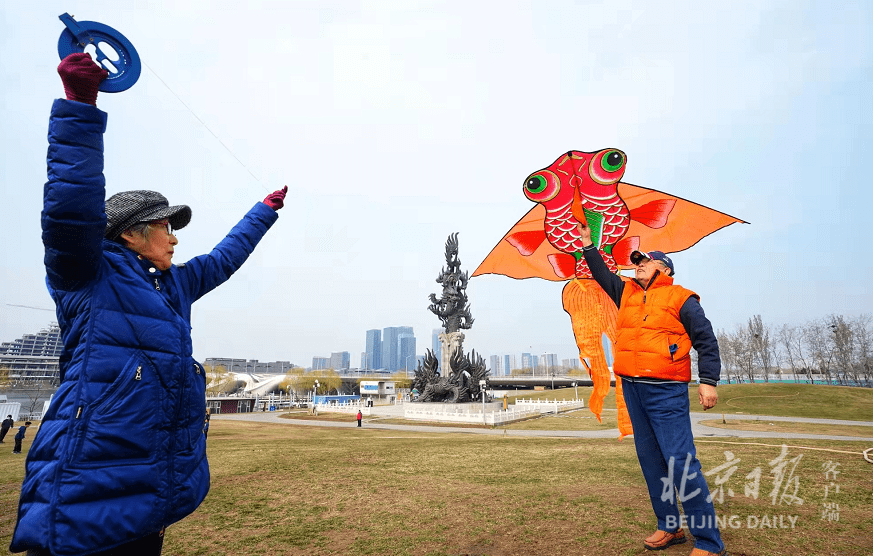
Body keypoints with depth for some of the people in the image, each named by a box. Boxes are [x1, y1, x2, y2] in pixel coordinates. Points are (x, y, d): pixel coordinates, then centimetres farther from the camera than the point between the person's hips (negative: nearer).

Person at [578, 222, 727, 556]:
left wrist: (708, 381, -10)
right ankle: (669, 527, 24)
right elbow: (602, 273, 27)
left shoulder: (681, 299, -1)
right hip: (632, 390, 7)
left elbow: (706, 341, -3)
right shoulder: (626, 293, 15)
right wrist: (587, 243, 24)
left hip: (666, 391, -6)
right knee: (650, 460, 12)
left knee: (680, 462, -9)